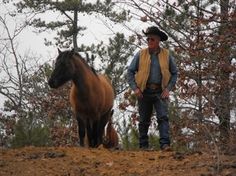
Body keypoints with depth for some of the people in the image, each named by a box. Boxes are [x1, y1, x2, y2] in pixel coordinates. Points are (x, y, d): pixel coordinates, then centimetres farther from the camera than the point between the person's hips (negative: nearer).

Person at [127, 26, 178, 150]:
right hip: (144, 92, 1)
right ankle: (143, 145, 12)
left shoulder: (166, 55, 5)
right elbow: (130, 71, 6)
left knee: (163, 117, -13)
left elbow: (174, 73, 11)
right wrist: (134, 88, -5)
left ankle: (165, 144, -20)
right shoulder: (140, 54, 4)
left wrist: (168, 88, -1)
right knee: (144, 120, 6)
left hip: (160, 92, -1)